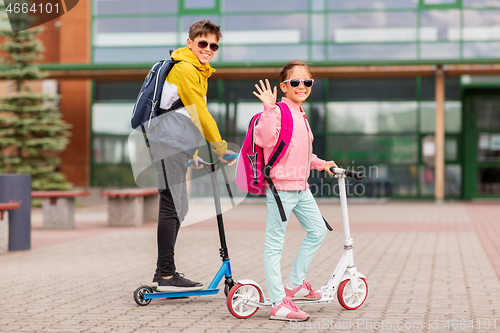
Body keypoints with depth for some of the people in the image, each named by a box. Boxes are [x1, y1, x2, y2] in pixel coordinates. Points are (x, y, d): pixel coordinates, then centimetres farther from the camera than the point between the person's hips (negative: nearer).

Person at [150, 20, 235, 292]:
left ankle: (163, 274, 17)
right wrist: (221, 148, -10)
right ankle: (166, 276, -8)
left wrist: (192, 151, 24)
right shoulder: (185, 68, -12)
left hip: (175, 146, 11)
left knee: (177, 208, 12)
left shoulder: (198, 71, 21)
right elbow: (200, 113, -15)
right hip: (169, 145, -11)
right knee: (172, 208, -10)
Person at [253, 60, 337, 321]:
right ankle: (279, 304, -2)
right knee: (274, 244, -4)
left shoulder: (300, 114, 16)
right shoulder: (279, 111, -13)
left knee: (317, 231, 17)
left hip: (300, 187, 10)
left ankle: (295, 284, 26)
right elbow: (265, 139, -31)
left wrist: (321, 164, 27)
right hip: (281, 185, -10)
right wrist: (269, 108, -36)